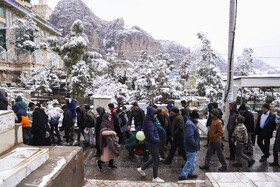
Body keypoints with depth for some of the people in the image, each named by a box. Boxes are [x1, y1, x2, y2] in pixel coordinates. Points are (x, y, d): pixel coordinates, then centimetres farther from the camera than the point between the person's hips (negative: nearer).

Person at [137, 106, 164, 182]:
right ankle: (155, 178, 25)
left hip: (150, 143, 9)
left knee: (154, 158, 26)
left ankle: (142, 169, 36)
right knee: (156, 161, 8)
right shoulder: (150, 124, -27)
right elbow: (152, 137, -26)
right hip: (152, 144, -9)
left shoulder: (149, 121, 3)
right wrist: (158, 140, -10)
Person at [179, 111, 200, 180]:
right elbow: (189, 137, -32)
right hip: (191, 147, -11)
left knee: (193, 161, 22)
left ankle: (191, 173, 36)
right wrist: (195, 144, -24)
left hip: (192, 147, 11)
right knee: (190, 161, -2)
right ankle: (183, 176, 6)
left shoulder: (191, 122, 9)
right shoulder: (190, 124, -26)